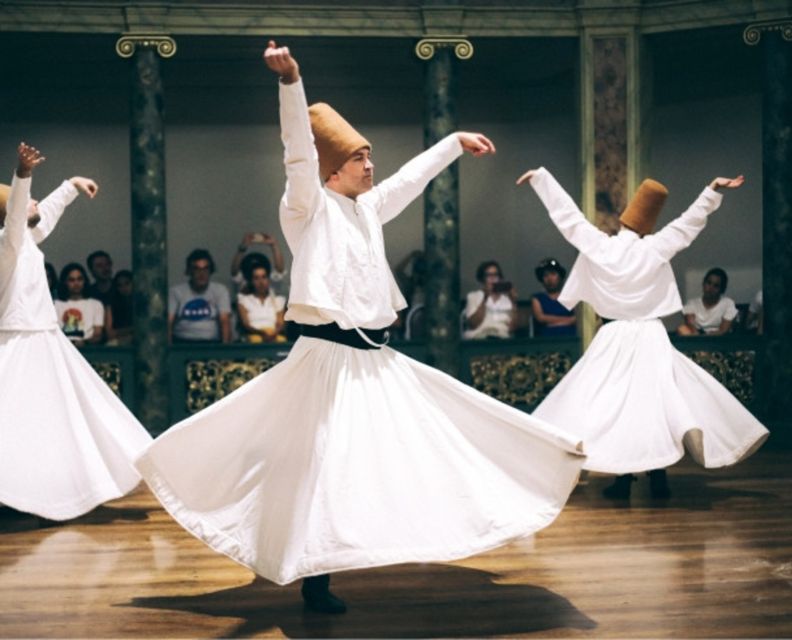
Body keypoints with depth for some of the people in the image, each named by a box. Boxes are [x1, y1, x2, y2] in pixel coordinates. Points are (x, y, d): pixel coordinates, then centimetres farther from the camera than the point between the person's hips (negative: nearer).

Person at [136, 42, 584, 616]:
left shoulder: (368, 208, 15)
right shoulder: (310, 207, -6)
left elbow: (412, 176, 29)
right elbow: (299, 153, -22)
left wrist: (457, 142, 39)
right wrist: (290, 82, -37)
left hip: (377, 359, 8)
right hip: (330, 358, -8)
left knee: (407, 447, 12)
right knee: (325, 465, -6)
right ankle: (315, 578, 3)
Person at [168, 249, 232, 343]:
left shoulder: (220, 290, 8)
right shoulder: (176, 291, 8)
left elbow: (225, 321, -3)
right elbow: (168, 321, -1)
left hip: (211, 342, 0)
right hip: (182, 341, 0)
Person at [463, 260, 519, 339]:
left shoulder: (508, 299, 16)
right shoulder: (473, 296, 11)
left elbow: (513, 328, 5)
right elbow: (472, 325, -4)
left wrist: (514, 303, -3)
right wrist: (485, 299, -9)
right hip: (478, 338, -2)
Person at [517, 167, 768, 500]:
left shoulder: (597, 246, -6)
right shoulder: (655, 249, -7)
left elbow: (567, 213, 1)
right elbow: (690, 222, -2)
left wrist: (541, 176, 10)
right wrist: (713, 190, 4)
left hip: (614, 338, 0)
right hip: (651, 338, 0)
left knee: (614, 402, 4)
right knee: (655, 400, 3)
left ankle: (623, 479, 4)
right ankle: (658, 478, 0)